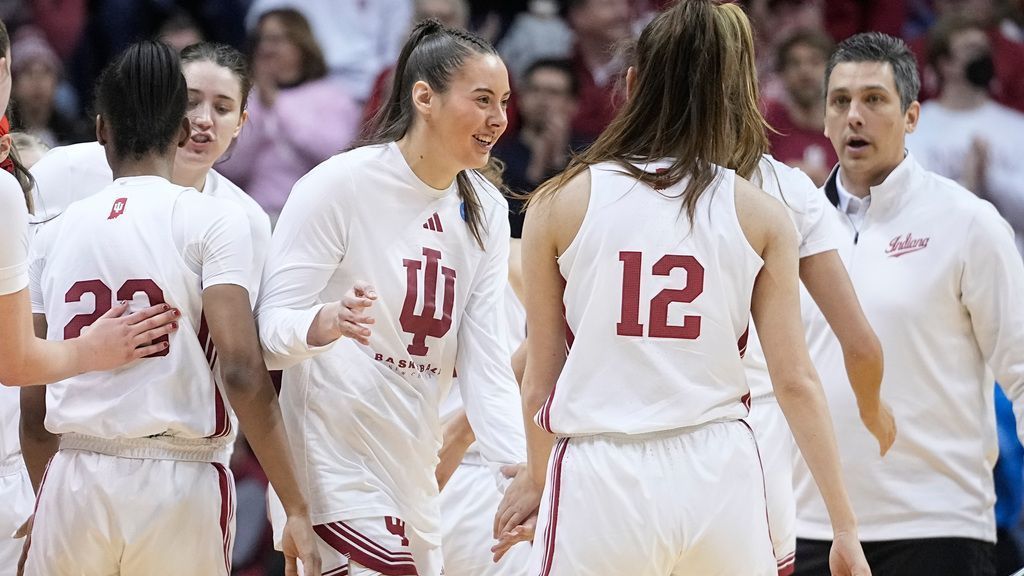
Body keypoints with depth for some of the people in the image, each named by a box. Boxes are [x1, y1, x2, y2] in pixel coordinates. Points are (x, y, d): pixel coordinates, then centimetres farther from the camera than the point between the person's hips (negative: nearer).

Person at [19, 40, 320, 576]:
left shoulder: (55, 233, 9)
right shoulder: (213, 220, -2)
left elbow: (34, 409, 11)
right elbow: (241, 370, -13)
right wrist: (296, 507, -11)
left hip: (74, 484, 3)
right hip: (179, 487, -3)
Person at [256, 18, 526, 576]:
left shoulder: (485, 210, 8)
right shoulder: (339, 184, -10)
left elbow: (484, 361, 5)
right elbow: (269, 328, -13)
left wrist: (518, 469, -9)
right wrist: (327, 322, -34)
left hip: (414, 471, 7)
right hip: (337, 462, -7)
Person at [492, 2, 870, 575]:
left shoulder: (560, 204, 2)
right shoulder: (762, 215, 4)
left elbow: (541, 375, 8)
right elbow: (796, 380, 2)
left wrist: (535, 474, 26)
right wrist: (846, 528, 7)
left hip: (601, 482, -1)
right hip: (718, 474, 1)